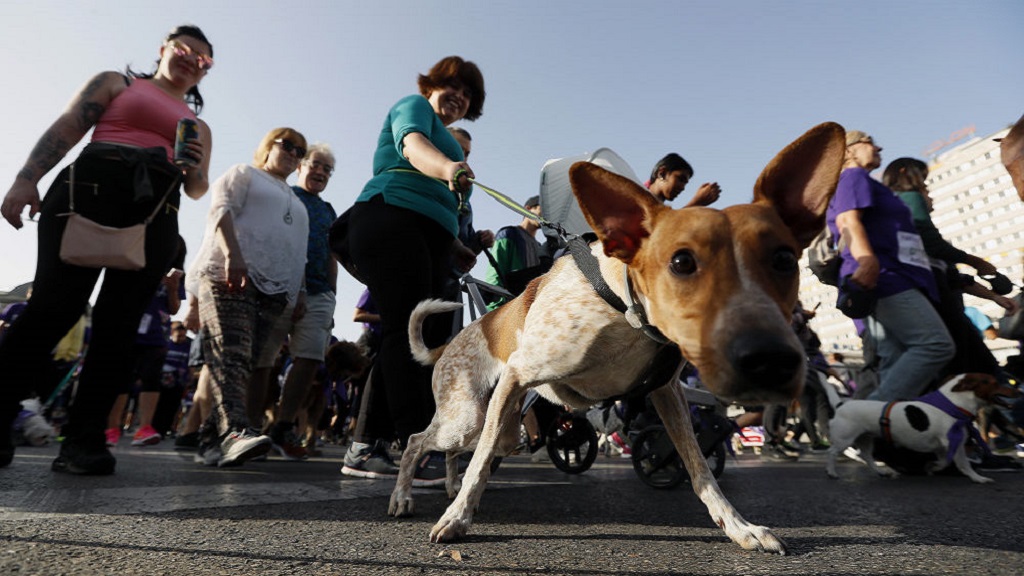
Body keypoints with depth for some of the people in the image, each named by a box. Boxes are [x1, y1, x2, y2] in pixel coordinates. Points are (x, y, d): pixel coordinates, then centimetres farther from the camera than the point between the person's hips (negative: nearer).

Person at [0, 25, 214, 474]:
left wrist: (194, 166, -3)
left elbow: (197, 189, 20)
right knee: (53, 307, -13)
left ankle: (83, 441, -5)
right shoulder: (116, 82, 20)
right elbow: (66, 128, 7)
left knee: (117, 326, -6)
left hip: (157, 214, 2)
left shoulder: (198, 126, 28)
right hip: (93, 188, -2)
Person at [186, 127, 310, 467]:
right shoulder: (244, 174, 17)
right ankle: (234, 430, -37)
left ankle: (212, 440, -4)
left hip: (274, 291, 6)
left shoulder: (296, 203, 34)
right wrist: (232, 254, -18)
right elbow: (221, 209, -1)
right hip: (228, 277, -6)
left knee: (244, 364, -5)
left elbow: (297, 252, 30)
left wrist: (298, 291, 16)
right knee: (229, 355, -23)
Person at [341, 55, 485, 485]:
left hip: (429, 240, 9)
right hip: (390, 221, -9)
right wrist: (447, 168, -36)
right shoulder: (413, 105, 11)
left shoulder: (447, 142, 36)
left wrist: (456, 249, 24)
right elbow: (412, 143, -15)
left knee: (414, 338, -1)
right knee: (406, 331, -19)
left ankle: (365, 449, 3)